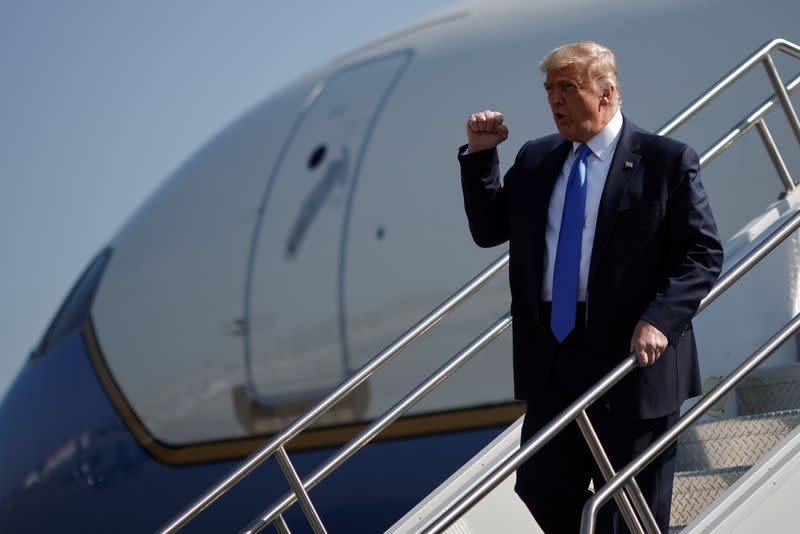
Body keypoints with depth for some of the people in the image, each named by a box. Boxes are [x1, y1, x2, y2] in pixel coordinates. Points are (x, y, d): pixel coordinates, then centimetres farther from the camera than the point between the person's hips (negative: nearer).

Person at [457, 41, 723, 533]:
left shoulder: (667, 161, -5)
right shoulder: (534, 160, 12)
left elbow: (703, 253, -8)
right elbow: (488, 230, 16)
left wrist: (660, 319, -23)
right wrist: (480, 155, 4)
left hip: (634, 363, -5)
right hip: (551, 365, 5)